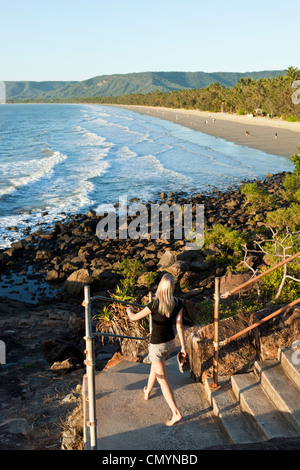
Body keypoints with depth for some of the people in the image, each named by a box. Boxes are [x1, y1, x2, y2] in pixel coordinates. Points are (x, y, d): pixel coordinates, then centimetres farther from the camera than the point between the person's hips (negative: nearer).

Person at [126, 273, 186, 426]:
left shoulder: (154, 304, -26)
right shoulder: (178, 303, -13)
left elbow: (134, 318, -14)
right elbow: (179, 325, -7)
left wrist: (129, 310, 9)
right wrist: (183, 346, 1)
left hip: (157, 345, -6)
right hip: (170, 343, 6)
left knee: (162, 379, 4)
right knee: (155, 365, 33)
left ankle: (176, 413, 2)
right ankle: (147, 392, 56)